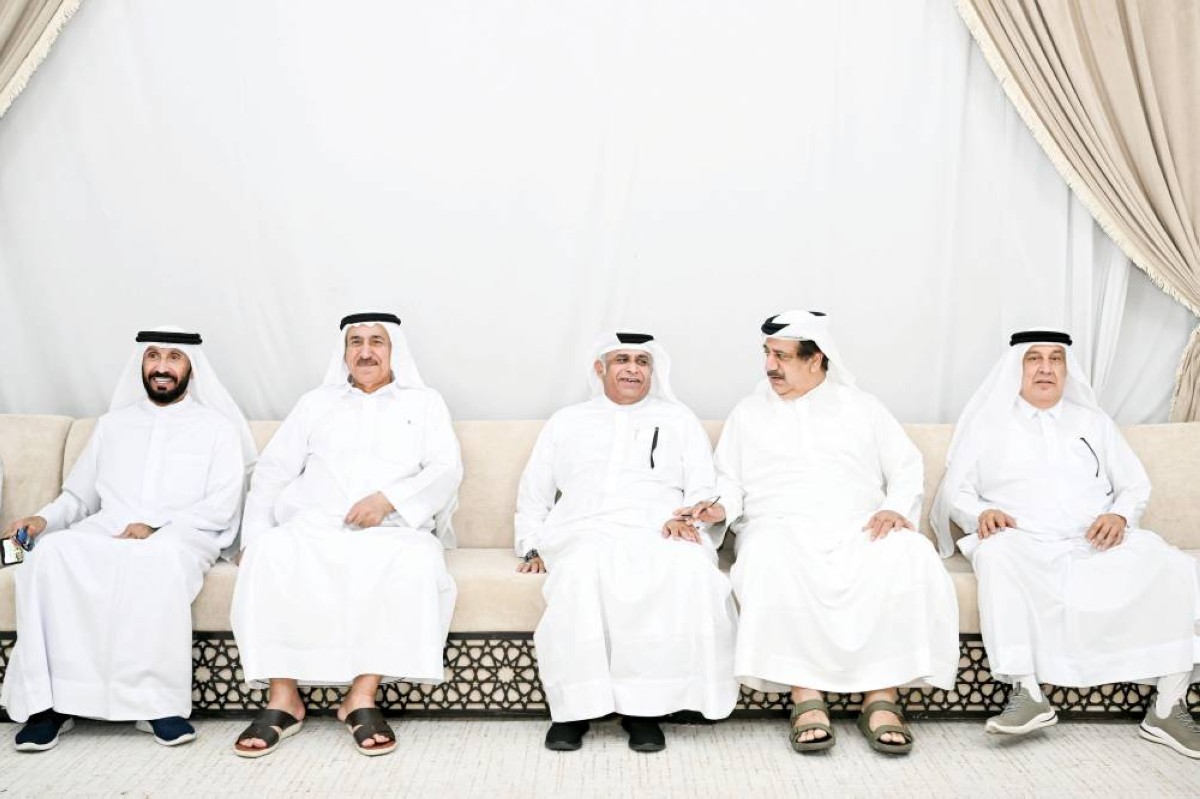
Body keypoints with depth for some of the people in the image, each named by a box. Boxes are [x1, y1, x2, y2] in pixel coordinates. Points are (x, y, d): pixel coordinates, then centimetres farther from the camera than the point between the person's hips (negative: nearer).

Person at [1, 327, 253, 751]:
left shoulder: (216, 427, 12)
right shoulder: (112, 424, 25)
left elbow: (222, 506, 0)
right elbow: (78, 495, 23)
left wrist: (157, 526, -14)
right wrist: (43, 519, 1)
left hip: (180, 539, -3)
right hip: (104, 534, 4)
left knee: (158, 556, -40)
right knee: (52, 551, -30)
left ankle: (156, 700, -34)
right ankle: (48, 701, -27)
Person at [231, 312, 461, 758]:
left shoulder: (423, 403, 17)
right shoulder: (316, 403, 23)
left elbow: (446, 470, 2)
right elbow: (273, 471, 16)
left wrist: (389, 499, -14)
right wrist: (255, 532, -1)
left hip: (393, 531, -1)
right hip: (313, 528, 2)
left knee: (417, 561, -36)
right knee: (269, 554, -31)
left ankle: (362, 697, -29)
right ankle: (283, 699, -25)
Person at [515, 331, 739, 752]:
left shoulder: (678, 418, 24)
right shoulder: (566, 422, 27)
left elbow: (704, 488, 15)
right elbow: (533, 493, 26)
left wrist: (687, 517, -7)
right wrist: (532, 545, 10)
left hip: (657, 533, 0)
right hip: (585, 532, 0)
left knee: (692, 570, -35)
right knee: (584, 569, -37)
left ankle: (645, 705, -27)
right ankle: (574, 705, -27)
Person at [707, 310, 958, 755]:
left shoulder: (861, 406, 19)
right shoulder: (748, 414, 19)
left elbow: (907, 467, 14)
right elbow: (729, 481, 15)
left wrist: (896, 508, -6)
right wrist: (721, 507, -7)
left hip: (860, 531, 1)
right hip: (782, 529, 0)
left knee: (910, 556, -33)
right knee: (771, 563, -38)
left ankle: (882, 698, -28)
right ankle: (806, 697, -31)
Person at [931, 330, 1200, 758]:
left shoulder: (1093, 422, 23)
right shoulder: (988, 424, 15)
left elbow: (1136, 486, 19)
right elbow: (955, 490, 10)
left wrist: (1120, 515, -4)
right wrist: (981, 512, -13)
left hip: (1098, 543, 3)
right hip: (1024, 542, -2)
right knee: (997, 555, -38)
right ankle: (1027, 692, -37)